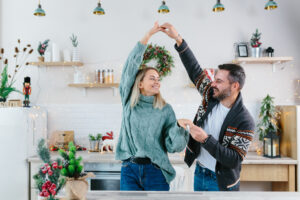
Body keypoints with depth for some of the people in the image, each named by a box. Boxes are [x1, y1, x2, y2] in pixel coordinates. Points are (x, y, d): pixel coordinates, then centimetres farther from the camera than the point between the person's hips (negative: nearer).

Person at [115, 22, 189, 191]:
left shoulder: (165, 109, 3)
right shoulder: (129, 102, 2)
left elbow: (172, 145, 0)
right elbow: (131, 65, -4)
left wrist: (179, 129, -21)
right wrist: (148, 35, -6)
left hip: (155, 171, 0)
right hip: (129, 170, 0)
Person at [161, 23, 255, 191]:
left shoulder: (245, 121, -22)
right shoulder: (211, 96, -7)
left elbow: (235, 160, -25)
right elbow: (194, 69, -3)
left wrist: (206, 139, -32)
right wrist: (178, 38, -9)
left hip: (221, 182, -5)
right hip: (199, 173, 5)